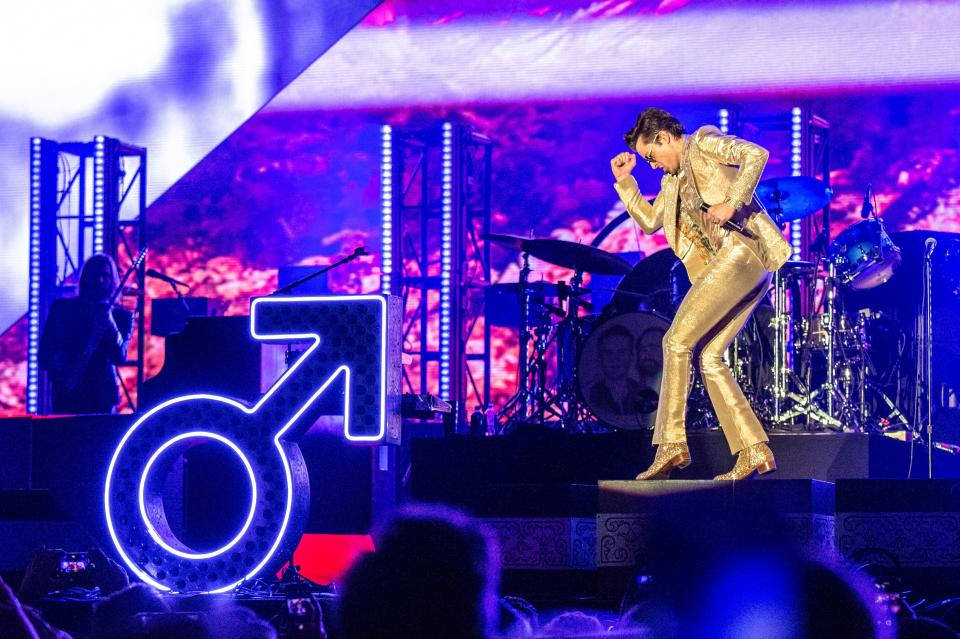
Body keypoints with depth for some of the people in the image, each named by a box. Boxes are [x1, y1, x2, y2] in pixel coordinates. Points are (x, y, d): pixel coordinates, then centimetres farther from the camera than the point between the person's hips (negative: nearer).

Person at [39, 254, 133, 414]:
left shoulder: (122, 316, 9)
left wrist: (110, 323, -18)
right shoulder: (62, 308, 12)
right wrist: (56, 362, -12)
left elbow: (119, 357, -5)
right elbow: (45, 350, 9)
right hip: (65, 392, 1)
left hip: (100, 395, -1)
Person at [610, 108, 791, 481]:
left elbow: (756, 154, -13)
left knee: (678, 340, -13)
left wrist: (731, 203, -19)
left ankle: (672, 443, -15)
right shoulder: (673, 179, 28)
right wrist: (624, 180, 27)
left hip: (741, 252, -10)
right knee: (708, 356, 3)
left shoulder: (704, 143, 3)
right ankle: (754, 451, -1)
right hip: (725, 267, 10)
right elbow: (649, 220, 37)